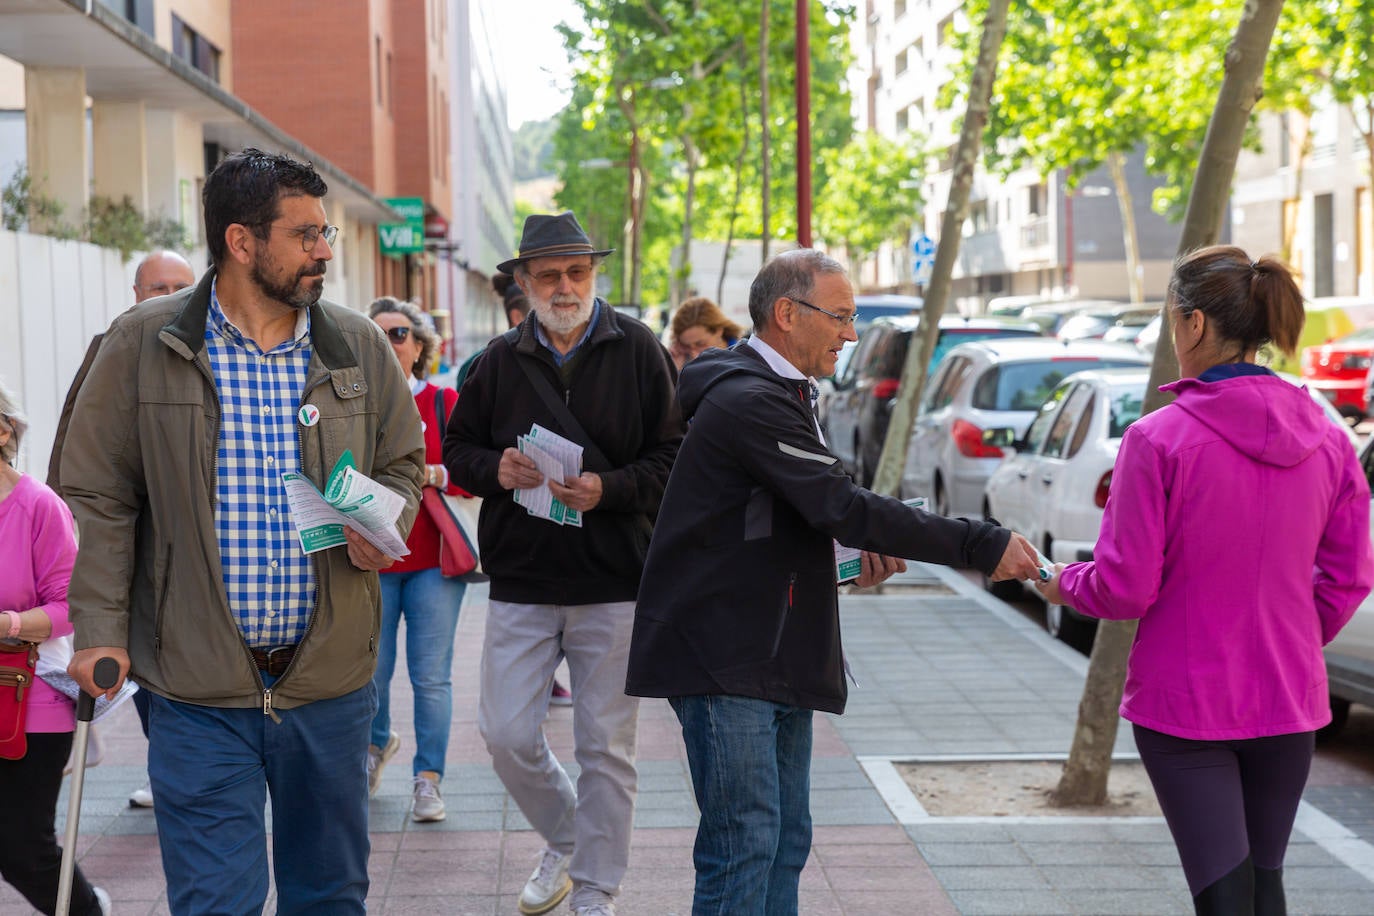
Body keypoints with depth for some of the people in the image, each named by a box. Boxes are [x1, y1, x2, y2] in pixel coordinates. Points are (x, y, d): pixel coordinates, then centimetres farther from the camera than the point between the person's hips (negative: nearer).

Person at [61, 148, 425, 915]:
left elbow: (403, 462, 17)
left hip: (330, 676, 3)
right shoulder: (143, 345, -3)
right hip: (198, 682, -3)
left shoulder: (359, 346, 5)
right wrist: (100, 629, -6)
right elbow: (99, 497, 0)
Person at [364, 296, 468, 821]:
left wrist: (435, 475, -16)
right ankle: (378, 742, 36)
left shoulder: (445, 403, 4)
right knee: (370, 672, 6)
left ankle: (428, 779, 10)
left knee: (431, 675, -2)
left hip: (433, 558, -1)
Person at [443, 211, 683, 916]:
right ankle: (564, 843, 30)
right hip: (520, 585, 2)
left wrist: (610, 489, -19)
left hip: (614, 586, -2)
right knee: (507, 736, 1)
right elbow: (458, 449, 12)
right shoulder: (499, 361, 6)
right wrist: (494, 470, -9)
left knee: (606, 746, 4)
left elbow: (673, 455, -3)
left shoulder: (638, 351, -2)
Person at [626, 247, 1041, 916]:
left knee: (785, 839, 12)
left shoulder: (779, 396, 17)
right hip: (724, 659, -10)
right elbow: (843, 507, -24)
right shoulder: (750, 401, -17)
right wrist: (982, 547, -22)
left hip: (776, 660, 10)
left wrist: (858, 549, 4)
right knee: (746, 840, -9)